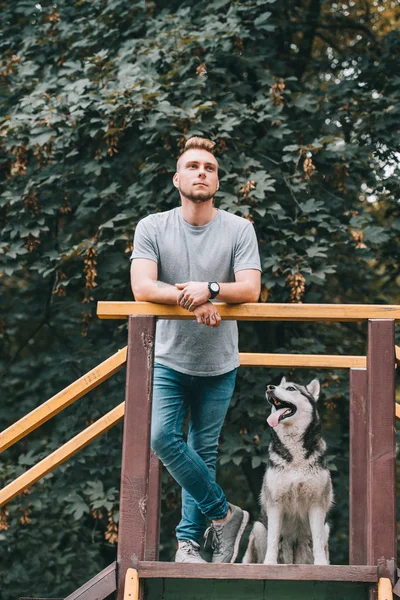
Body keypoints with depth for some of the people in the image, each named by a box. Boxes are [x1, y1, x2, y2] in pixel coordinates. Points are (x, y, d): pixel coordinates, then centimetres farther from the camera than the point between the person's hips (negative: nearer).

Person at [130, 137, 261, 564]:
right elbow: (142, 287, -16)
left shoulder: (239, 230, -4)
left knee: (203, 451, 6)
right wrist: (194, 301, -26)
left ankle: (189, 539, 19)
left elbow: (250, 290, -14)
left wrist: (208, 288, -31)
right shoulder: (152, 228, -4)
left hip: (219, 364, 0)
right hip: (169, 359, 0)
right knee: (161, 436, -17)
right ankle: (223, 514, 0)